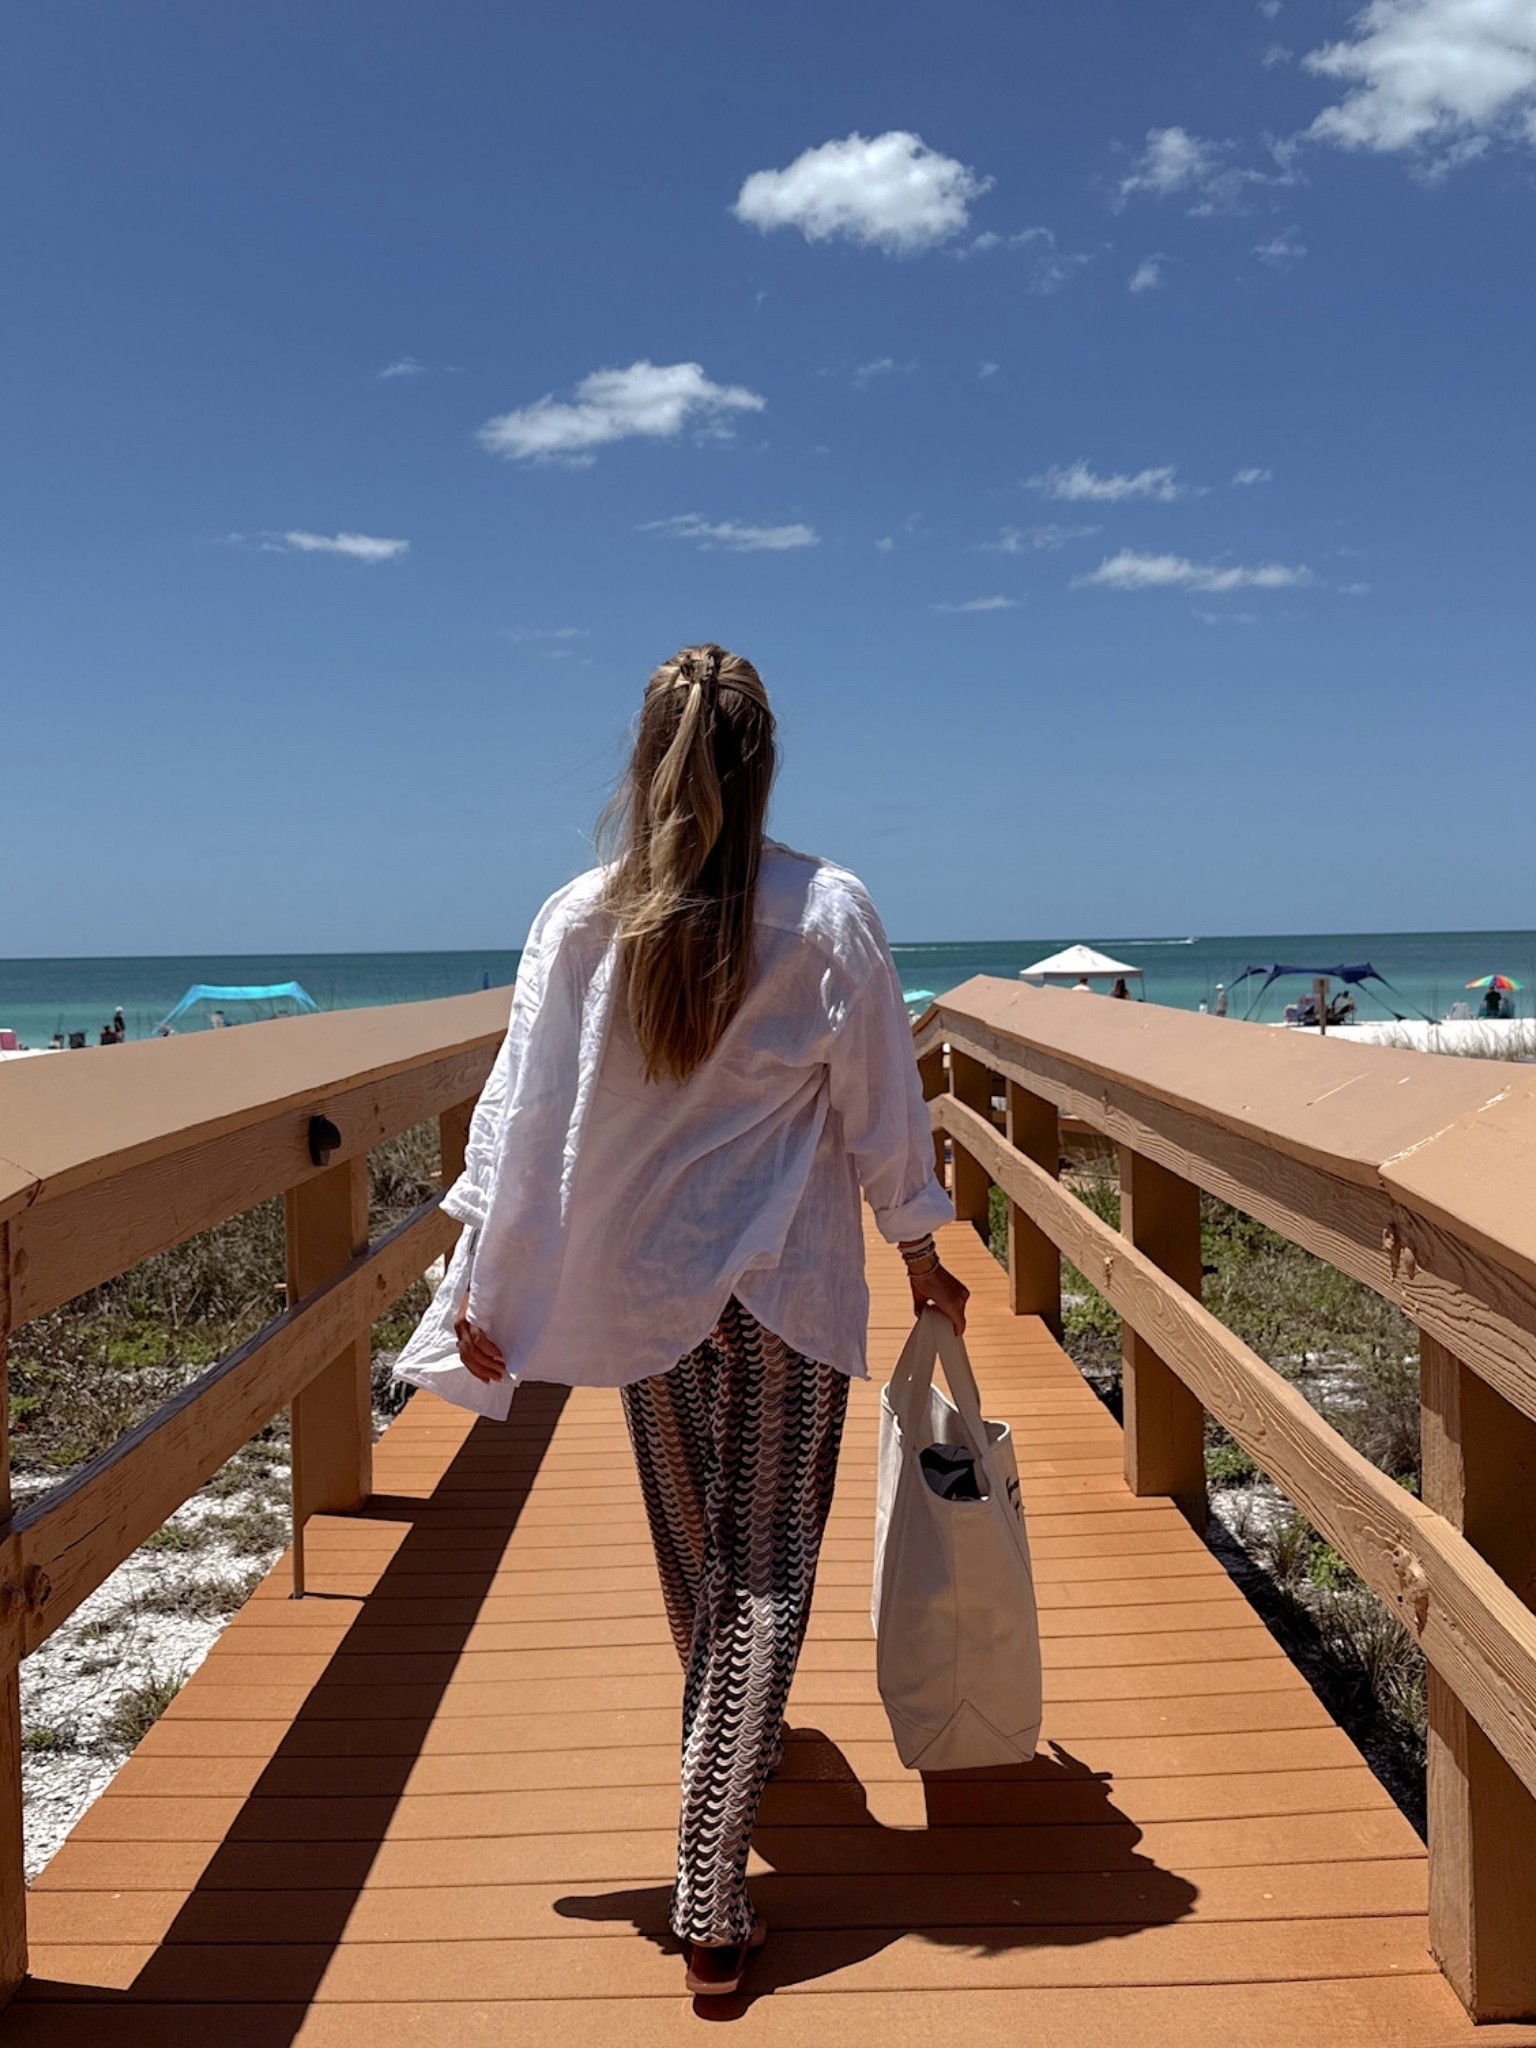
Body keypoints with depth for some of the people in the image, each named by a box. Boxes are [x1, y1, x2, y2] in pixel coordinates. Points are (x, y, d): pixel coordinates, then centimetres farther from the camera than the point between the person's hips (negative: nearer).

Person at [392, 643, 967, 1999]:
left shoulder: (581, 918, -7)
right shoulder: (829, 912, -10)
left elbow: (523, 1110, -5)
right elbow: (881, 1109, -4)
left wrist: (482, 1287, 2)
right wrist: (922, 1257, 10)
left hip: (640, 1286, 3)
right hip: (788, 1281, -2)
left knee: (693, 1554, 21)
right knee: (768, 1570, 4)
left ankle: (735, 1749, 47)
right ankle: (710, 1898, 2)